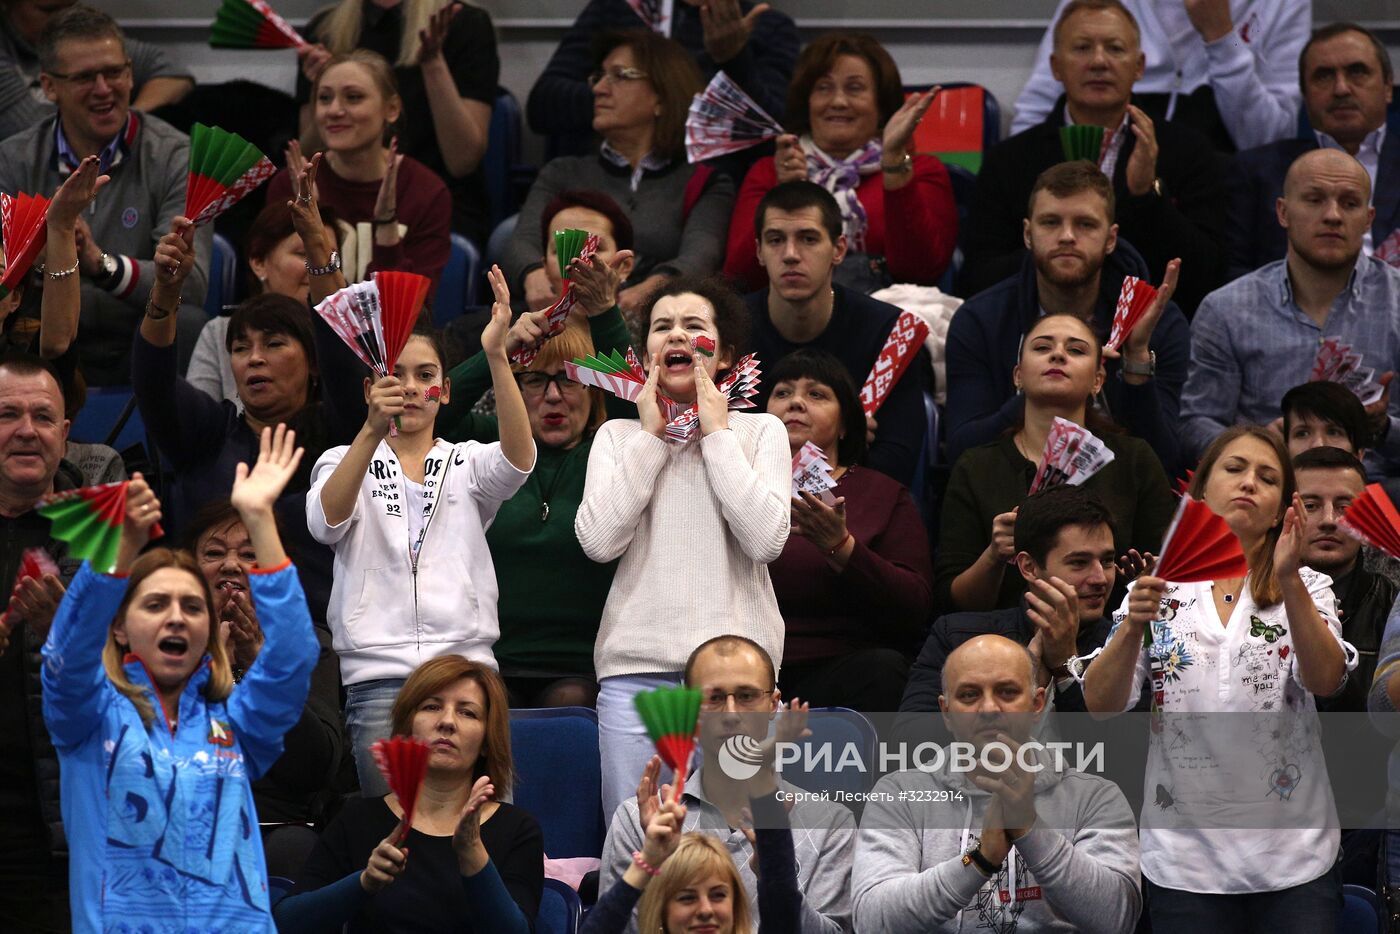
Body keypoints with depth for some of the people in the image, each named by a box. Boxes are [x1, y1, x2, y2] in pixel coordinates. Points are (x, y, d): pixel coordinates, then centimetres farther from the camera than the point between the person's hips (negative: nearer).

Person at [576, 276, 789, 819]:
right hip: (637, 662, 1)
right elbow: (598, 540, -3)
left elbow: (766, 539, -7)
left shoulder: (761, 431, 10)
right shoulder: (618, 435, 13)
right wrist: (650, 438, 1)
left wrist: (718, 435, -1)